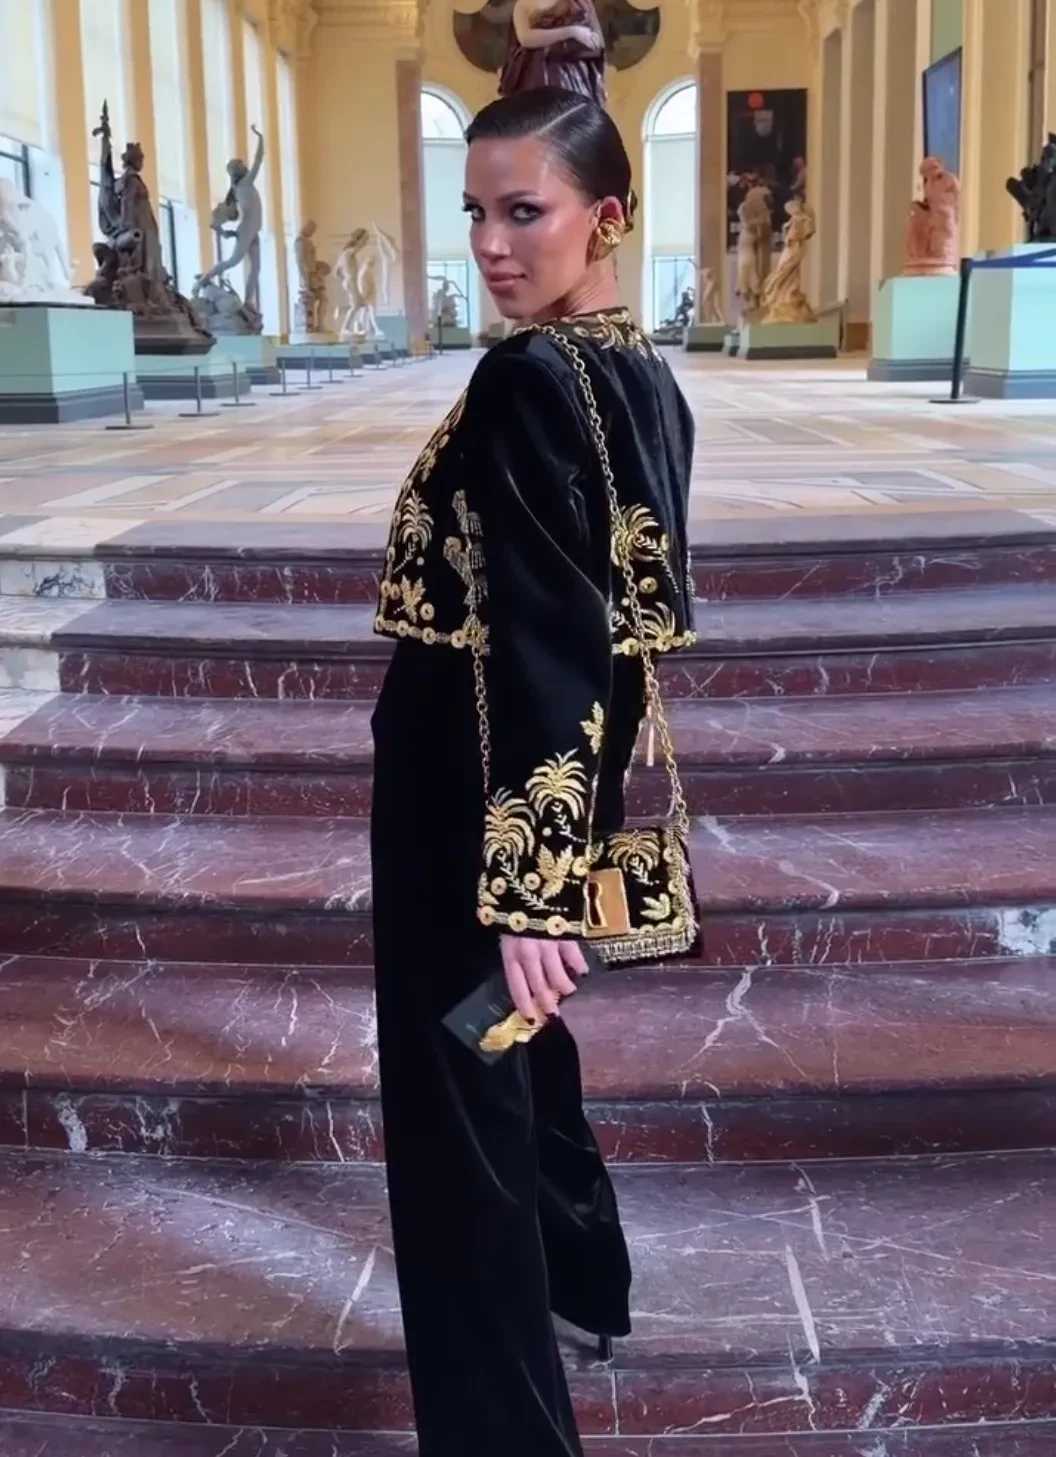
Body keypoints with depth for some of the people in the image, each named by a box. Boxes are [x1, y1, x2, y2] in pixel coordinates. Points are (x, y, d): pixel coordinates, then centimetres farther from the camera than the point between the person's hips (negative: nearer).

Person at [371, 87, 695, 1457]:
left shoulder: (529, 380, -21)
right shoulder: (644, 373, 6)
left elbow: (541, 643, -27)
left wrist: (524, 885, -28)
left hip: (471, 777, -9)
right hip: (571, 768, 9)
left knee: (459, 1094, 4)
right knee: (523, 1051, 27)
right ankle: (583, 1275, 49)